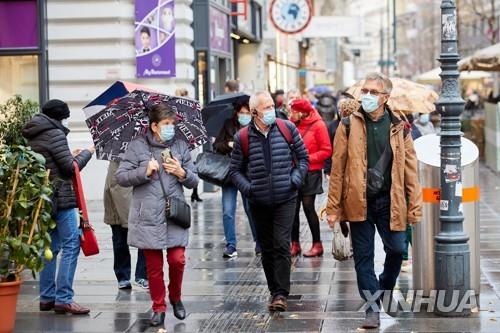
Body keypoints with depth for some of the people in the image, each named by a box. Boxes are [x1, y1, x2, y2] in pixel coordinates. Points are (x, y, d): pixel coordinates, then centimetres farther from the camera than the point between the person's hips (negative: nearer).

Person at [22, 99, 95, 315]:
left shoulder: (33, 137, 14)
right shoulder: (55, 134, -12)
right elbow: (70, 167, -12)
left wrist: (72, 157, 16)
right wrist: (87, 153, 2)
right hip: (61, 197, -9)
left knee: (50, 247, 14)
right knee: (71, 245, -7)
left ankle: (47, 297, 16)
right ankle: (63, 299, -11)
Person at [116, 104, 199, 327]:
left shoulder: (180, 146, 10)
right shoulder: (138, 146, 1)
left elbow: (194, 181, 13)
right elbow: (121, 177, -2)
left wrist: (183, 173, -8)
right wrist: (145, 172, -14)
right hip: (148, 216, -2)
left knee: (177, 259, -6)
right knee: (154, 266, 3)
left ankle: (175, 298, 20)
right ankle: (158, 308, 17)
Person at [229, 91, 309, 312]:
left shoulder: (287, 129, 0)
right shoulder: (243, 137, -1)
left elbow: (303, 157, 10)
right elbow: (235, 170, 7)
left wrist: (296, 179, -5)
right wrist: (247, 187, -9)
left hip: (285, 200, -1)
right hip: (259, 202, 2)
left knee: (282, 245, -10)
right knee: (267, 248, 10)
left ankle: (281, 294, -7)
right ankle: (274, 290, 21)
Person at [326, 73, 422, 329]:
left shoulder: (399, 128, 3)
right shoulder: (349, 126, 0)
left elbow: (410, 169, 3)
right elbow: (337, 169, -1)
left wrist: (414, 207, -2)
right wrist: (334, 207, -4)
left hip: (389, 201, 1)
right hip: (359, 202, -1)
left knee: (397, 250, 3)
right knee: (363, 257, 3)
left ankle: (385, 292, 30)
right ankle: (372, 308, 13)